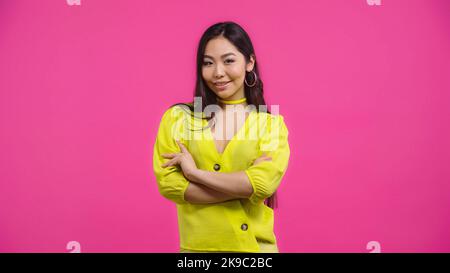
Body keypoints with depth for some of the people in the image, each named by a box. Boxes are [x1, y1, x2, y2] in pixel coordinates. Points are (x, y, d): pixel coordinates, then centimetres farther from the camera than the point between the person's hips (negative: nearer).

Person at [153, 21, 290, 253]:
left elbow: (264, 183, -17)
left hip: (255, 245, 0)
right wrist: (243, 185, -17)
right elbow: (168, 183, -12)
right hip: (197, 246, 0)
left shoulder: (272, 123, -4)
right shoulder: (177, 117, -3)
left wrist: (194, 172, -14)